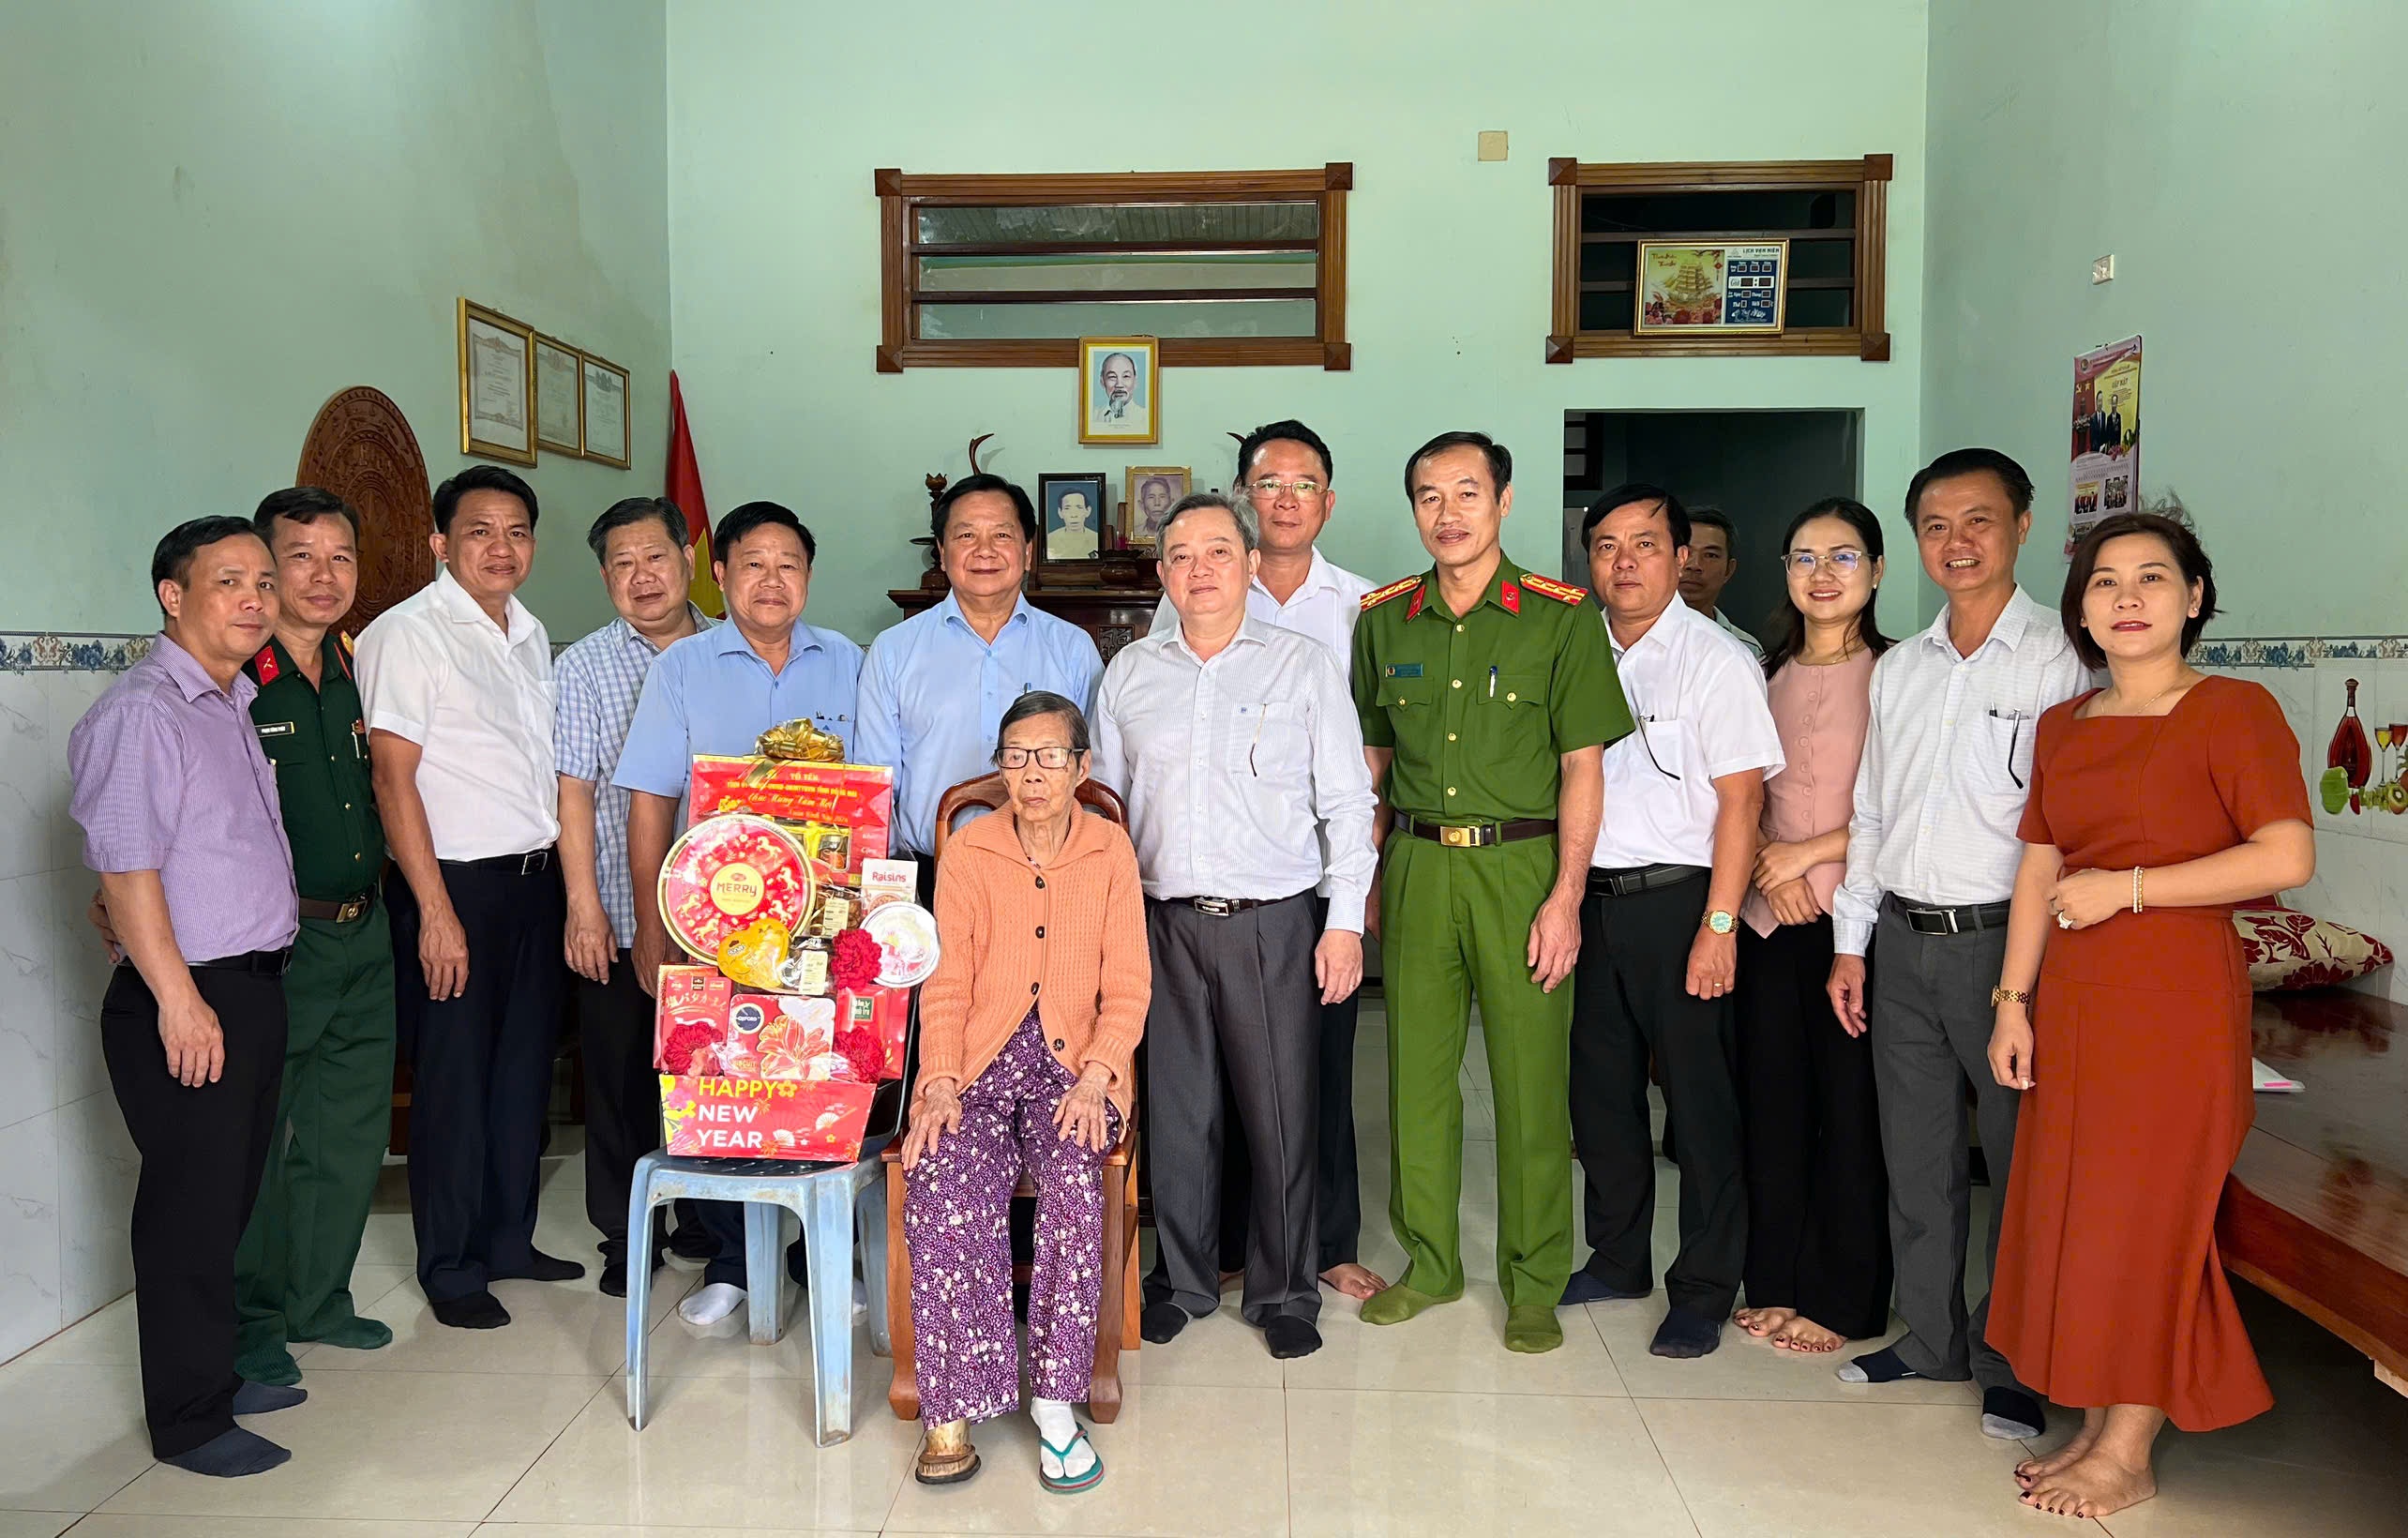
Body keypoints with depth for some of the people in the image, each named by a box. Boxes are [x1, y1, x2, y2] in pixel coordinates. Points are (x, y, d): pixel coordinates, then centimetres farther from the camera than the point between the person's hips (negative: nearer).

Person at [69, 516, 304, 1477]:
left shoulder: (236, 705, 15)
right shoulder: (140, 712, -12)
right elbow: (125, 866, -18)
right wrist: (178, 997, -21)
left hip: (257, 986, 9)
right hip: (185, 998, -9)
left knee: (233, 1197, 17)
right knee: (190, 1209, 0)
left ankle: (216, 1375, 31)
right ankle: (187, 1419, 12)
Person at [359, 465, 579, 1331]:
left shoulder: (531, 634, 13)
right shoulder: (407, 635, -9)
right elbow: (394, 779, -13)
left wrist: (567, 876, 14)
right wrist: (436, 910, -17)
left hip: (537, 878, 7)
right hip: (453, 882, -7)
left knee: (525, 1066, 13)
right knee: (453, 1079, 1)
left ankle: (508, 1238, 27)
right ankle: (451, 1267, 15)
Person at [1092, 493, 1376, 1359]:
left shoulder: (1304, 666, 3)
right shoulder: (1129, 674, 11)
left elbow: (1346, 801, 2)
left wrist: (1346, 921, -4)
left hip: (1273, 923, -2)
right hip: (1162, 922, 2)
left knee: (1281, 1113, 2)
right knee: (1175, 1109, 9)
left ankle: (1284, 1293, 19)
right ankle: (1182, 1281, 26)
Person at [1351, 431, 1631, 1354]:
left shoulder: (1561, 617, -3)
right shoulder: (1384, 619, 8)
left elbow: (1582, 767, -4)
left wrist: (1565, 898, -11)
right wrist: (1364, 879, 10)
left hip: (1521, 865, -3)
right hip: (1416, 865, 3)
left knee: (1532, 1079, 2)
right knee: (1417, 1070, 9)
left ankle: (1534, 1285, 18)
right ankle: (1429, 1263, 26)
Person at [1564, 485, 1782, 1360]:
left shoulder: (1716, 661, -7)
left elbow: (1741, 801, -11)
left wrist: (1718, 926, -16)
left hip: (1677, 900, -5)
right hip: (1590, 898, 6)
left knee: (1699, 1103, 2)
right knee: (1599, 1091, 13)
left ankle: (1704, 1291, 16)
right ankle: (1618, 1260, 31)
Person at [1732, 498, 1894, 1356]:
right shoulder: (1768, 674, 12)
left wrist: (1809, 852, -12)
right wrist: (1769, 867, -3)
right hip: (1769, 913, 5)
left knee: (1851, 1108, 2)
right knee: (1772, 1100, 10)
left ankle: (1843, 1300, 16)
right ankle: (1777, 1282, 23)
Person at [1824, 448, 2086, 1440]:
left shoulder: (2054, 663, -5)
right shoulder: (1897, 669, 11)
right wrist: (1850, 942, 11)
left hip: (2001, 938, -5)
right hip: (1902, 938, 5)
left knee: (2019, 1156, 4)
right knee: (1916, 1154, 13)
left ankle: (2012, 1365, 20)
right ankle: (1930, 1339, 28)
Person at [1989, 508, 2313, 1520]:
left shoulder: (2233, 710, -7)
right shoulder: (2062, 729, 11)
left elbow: (2288, 858, -17)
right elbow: (2038, 872, 11)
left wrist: (2125, 887, -15)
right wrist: (2014, 1001, 6)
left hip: (2176, 994, -6)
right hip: (2073, 998, 6)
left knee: (2148, 1211, 1)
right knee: (2072, 1208, 9)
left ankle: (2128, 1458, 14)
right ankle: (2095, 1427, 23)